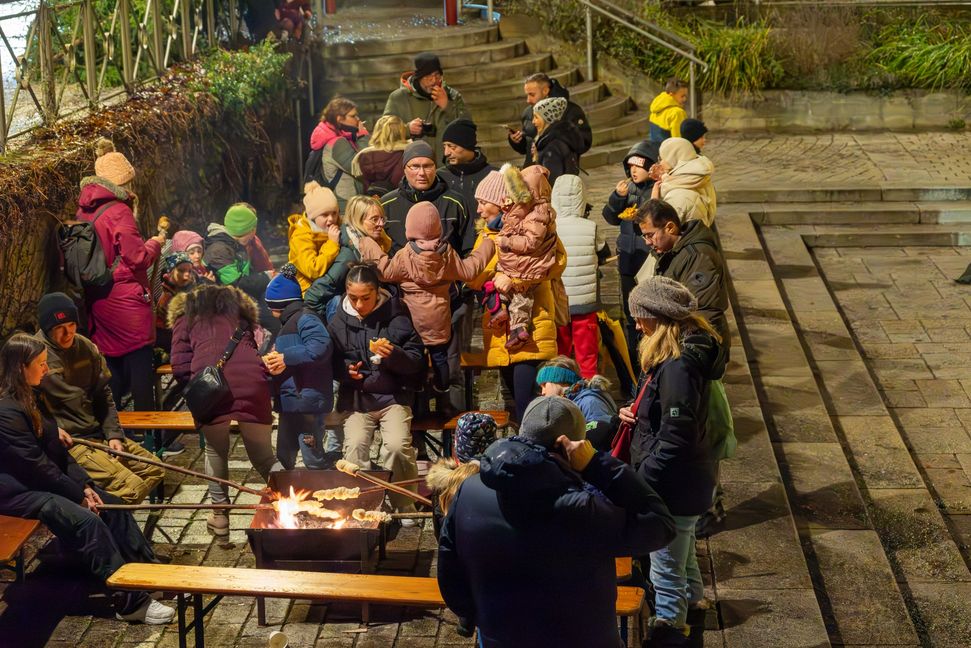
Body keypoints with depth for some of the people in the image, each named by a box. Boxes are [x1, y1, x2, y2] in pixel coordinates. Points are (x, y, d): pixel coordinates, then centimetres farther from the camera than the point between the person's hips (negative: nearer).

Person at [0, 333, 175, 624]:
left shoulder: (29, 399, 9)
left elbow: (56, 450, 11)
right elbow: (37, 467, -22)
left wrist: (85, 485, 0)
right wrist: (79, 496, -15)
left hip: (47, 480, 10)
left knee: (114, 506, 0)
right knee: (87, 521, -25)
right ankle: (130, 602, -22)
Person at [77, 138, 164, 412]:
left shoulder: (84, 212, 8)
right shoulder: (119, 211, -15)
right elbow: (137, 258, -16)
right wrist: (155, 244, 1)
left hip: (97, 302, 7)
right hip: (126, 302, -7)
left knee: (111, 361, 14)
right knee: (140, 362, 1)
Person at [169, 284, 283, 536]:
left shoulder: (186, 317, 25)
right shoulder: (239, 310, 33)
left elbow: (180, 368, 15)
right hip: (251, 381, 2)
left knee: (215, 450, 20)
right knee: (264, 456, 11)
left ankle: (220, 515, 20)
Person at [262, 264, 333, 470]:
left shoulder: (305, 318, -12)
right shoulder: (287, 323, 20)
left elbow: (321, 347, -27)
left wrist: (286, 358, -21)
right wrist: (270, 361, -3)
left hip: (307, 399, -10)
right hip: (289, 401, 10)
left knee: (313, 459, -5)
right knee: (284, 456, 18)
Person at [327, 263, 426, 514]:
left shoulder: (396, 316, -1)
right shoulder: (338, 322, 5)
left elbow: (417, 360, 0)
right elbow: (332, 364, 16)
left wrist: (394, 355, -20)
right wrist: (347, 371, -5)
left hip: (393, 396, -2)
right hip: (356, 399, 2)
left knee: (397, 446, -23)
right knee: (354, 448, -22)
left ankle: (406, 507, -2)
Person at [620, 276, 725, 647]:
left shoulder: (678, 366, -29)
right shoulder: (688, 350, 3)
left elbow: (674, 439, -28)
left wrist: (640, 483, -21)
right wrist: (637, 413, 0)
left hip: (674, 486, -10)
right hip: (685, 480, 10)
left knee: (666, 567, 8)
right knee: (681, 552, 29)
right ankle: (692, 605, 48)